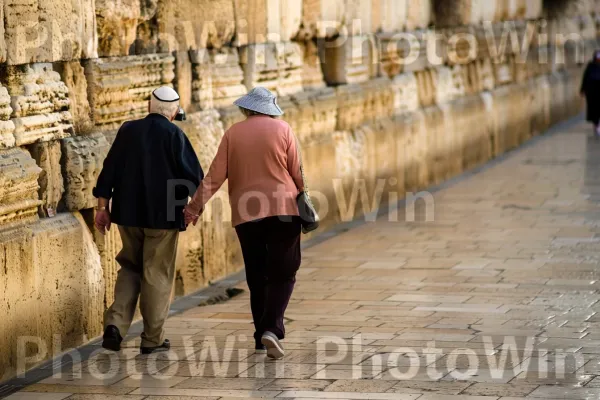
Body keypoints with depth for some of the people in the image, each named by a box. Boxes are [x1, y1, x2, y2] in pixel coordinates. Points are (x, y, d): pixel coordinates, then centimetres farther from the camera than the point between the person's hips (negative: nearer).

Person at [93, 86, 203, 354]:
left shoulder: (128, 130, 3)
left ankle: (115, 323, -2)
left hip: (128, 213, 4)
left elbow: (110, 169, 3)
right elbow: (193, 175, -10)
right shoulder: (173, 134, -8)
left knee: (131, 268, 18)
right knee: (157, 274, 6)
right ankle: (152, 339, 9)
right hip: (163, 215, -4)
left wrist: (102, 206, 7)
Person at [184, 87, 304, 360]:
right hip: (283, 210, -2)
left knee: (257, 276, 12)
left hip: (246, 214, 2)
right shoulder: (282, 130, 1)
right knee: (283, 274, 0)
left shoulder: (233, 134, 4)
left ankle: (261, 336, 15)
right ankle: (272, 329, -19)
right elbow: (297, 172, 1)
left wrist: (195, 205, 4)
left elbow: (216, 175, 0)